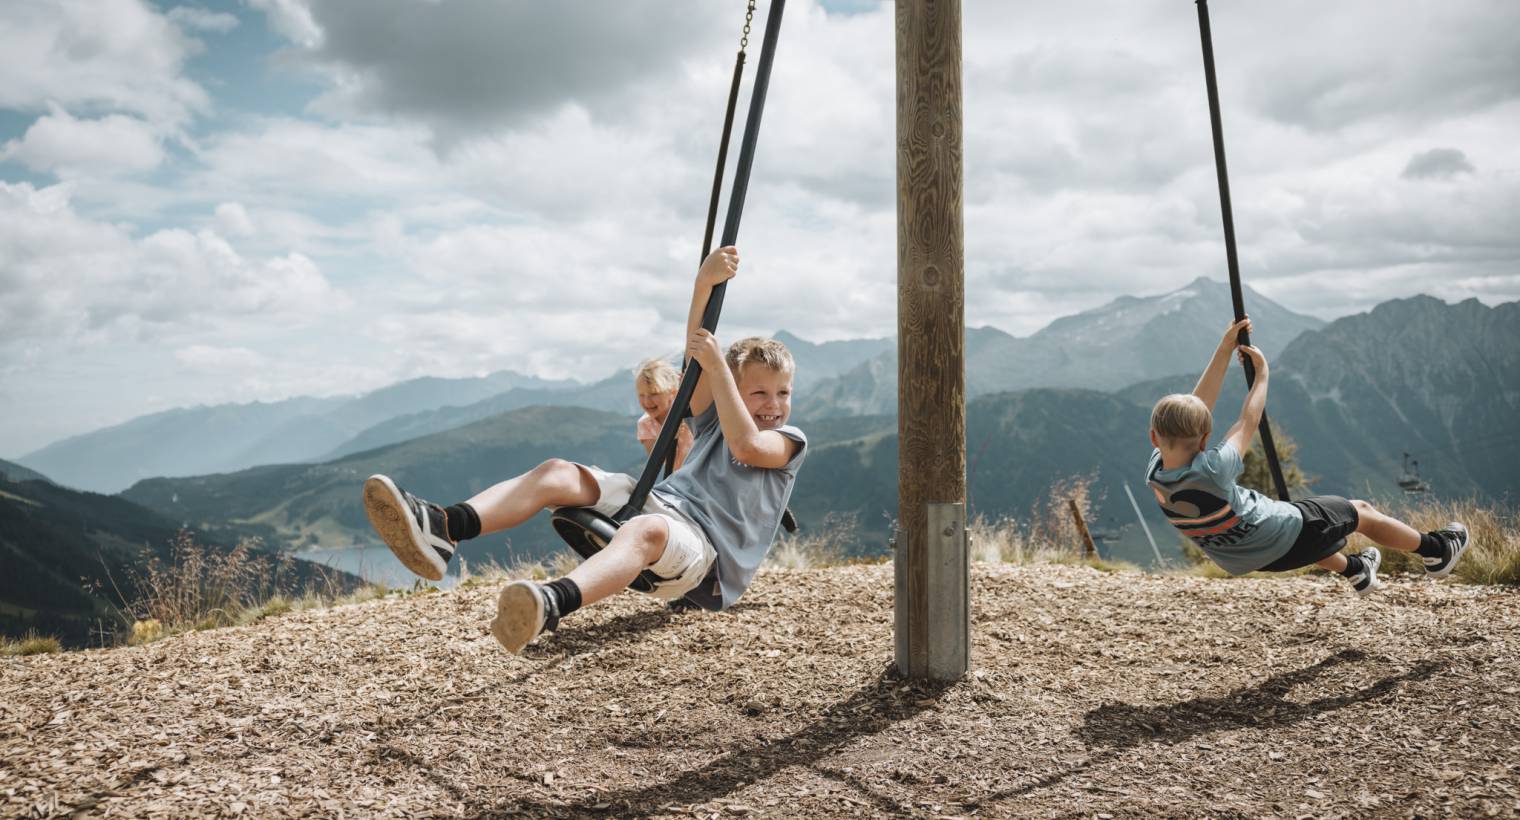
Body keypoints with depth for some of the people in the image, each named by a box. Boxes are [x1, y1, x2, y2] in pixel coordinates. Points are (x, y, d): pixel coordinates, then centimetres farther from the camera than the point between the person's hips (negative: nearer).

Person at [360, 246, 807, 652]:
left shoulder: (789, 440, 11)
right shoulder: (715, 420, 24)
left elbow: (746, 445, -14)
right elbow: (697, 358, 6)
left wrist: (718, 365, -14)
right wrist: (704, 284, -10)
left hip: (704, 549, -6)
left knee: (647, 528, -43)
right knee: (558, 473, -14)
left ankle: (551, 604, -73)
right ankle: (442, 528, -35)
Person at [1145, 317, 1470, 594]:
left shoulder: (1155, 473, -21)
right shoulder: (1210, 470, -40)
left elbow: (1197, 405, -13)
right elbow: (1248, 422, -20)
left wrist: (1224, 350, -11)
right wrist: (1262, 372, -5)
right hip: (1285, 537, -7)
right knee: (1362, 511, 19)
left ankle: (1354, 569, 62)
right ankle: (1435, 549, 43)